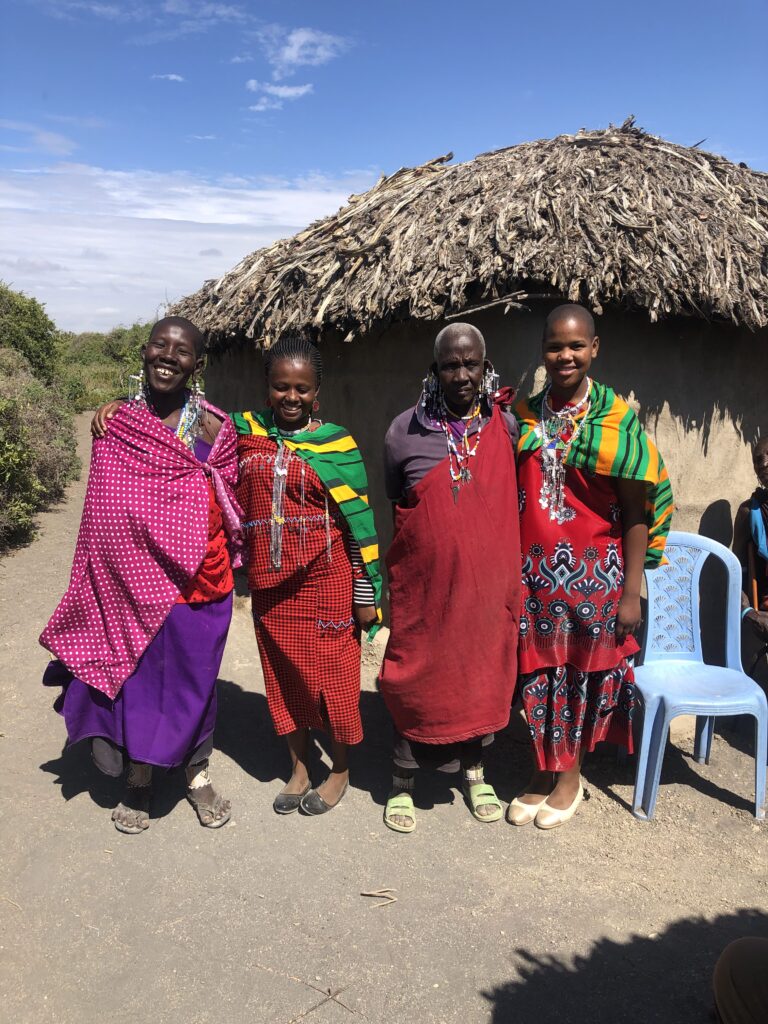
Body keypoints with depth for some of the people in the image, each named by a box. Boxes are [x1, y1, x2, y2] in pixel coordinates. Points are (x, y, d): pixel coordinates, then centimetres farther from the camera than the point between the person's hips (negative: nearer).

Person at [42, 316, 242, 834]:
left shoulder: (213, 427, -2)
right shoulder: (116, 423, -1)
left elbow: (227, 506, 2)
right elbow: (105, 510, 5)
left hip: (196, 581, 0)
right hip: (131, 578, 0)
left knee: (194, 677, 12)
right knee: (132, 674, 10)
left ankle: (198, 775, 34)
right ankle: (138, 781, 33)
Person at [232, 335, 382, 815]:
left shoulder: (335, 442, -7)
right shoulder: (247, 431, 3)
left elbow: (359, 518, -6)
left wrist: (367, 591, -6)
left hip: (325, 578, -4)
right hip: (270, 581, 4)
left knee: (333, 672, 7)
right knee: (283, 672, 15)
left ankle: (341, 771, 30)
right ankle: (299, 769, 35)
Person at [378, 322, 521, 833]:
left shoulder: (506, 426, -1)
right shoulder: (406, 430, -6)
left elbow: (514, 497, 9)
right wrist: (434, 540, 5)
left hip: (489, 580, 2)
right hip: (425, 581, -2)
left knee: (485, 673, 14)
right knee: (418, 678, 6)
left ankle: (474, 769, 37)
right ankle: (403, 781, 26)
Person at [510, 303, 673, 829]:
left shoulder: (617, 418, -7)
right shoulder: (525, 415, 3)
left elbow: (637, 511, -7)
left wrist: (632, 591, -9)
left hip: (593, 569, -3)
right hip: (535, 568, 3)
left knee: (585, 670, 10)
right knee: (540, 670, 10)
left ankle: (570, 774, 30)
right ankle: (545, 771, 29)